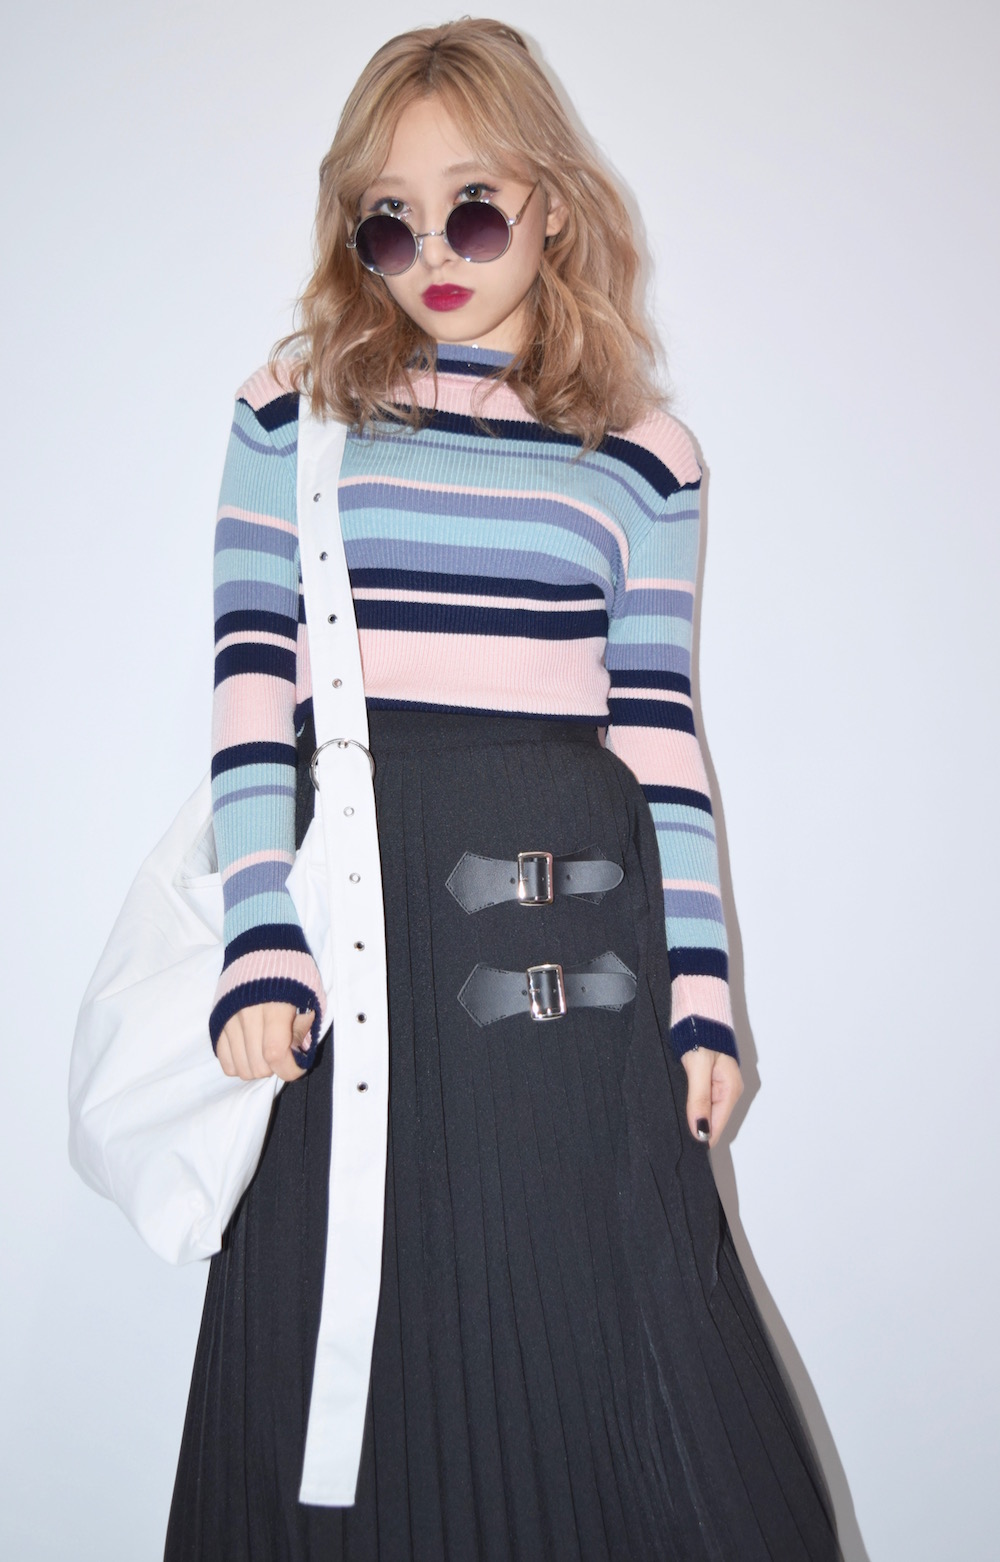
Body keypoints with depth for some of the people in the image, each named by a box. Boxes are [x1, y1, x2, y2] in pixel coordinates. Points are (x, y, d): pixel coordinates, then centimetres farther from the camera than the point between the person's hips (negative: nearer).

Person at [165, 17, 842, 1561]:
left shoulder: (642, 454, 9)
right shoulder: (295, 410, 6)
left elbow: (662, 734, 7)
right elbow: (250, 689, 1)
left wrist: (700, 991, 3)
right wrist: (261, 943, -8)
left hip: (573, 911, 1)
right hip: (355, 895, 0)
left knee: (622, 1346, 2)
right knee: (341, 1344, 6)